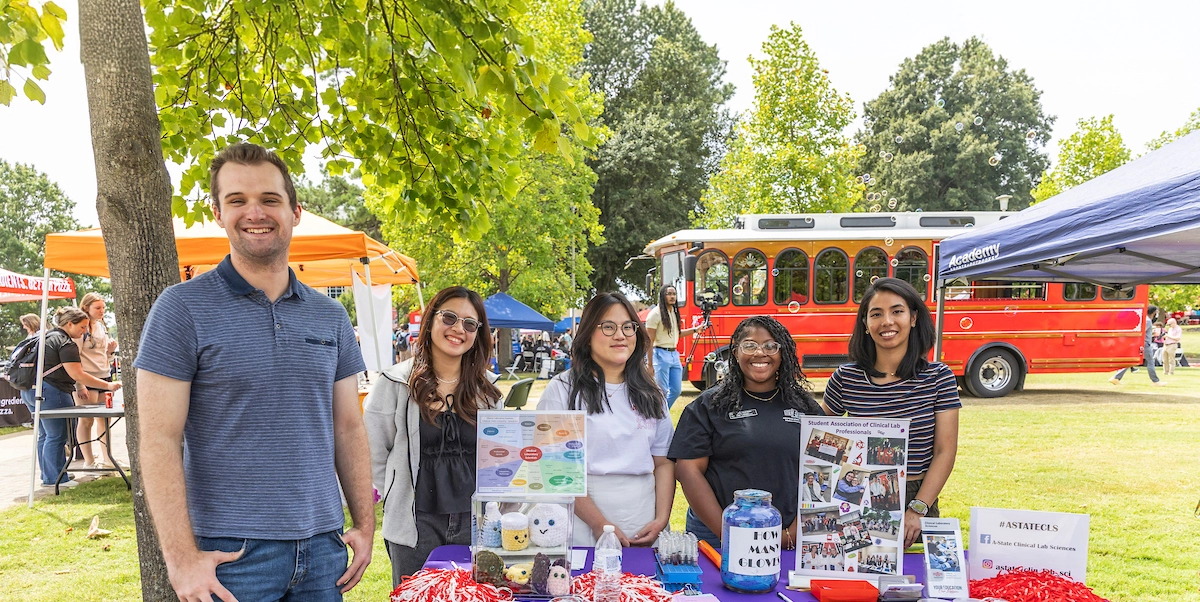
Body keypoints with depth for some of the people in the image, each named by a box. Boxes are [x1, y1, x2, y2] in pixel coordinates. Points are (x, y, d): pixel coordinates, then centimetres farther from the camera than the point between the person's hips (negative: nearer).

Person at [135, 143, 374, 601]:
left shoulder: (331, 317, 8)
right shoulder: (183, 308, -6)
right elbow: (160, 441, -10)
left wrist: (365, 526, 6)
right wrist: (181, 556, -16)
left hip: (323, 545, 4)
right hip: (230, 552, -4)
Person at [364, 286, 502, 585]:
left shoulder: (487, 388, 6)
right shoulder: (397, 383, -3)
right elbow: (373, 453, 1)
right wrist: (400, 497, 4)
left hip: (474, 523, 2)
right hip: (416, 524, -2)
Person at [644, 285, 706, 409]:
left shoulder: (674, 312, 13)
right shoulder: (655, 314, -11)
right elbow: (649, 341, -13)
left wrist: (696, 329, 17)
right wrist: (650, 365, -16)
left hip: (674, 354, 8)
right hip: (661, 355, -8)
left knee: (676, 390, 11)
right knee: (662, 392, -4)